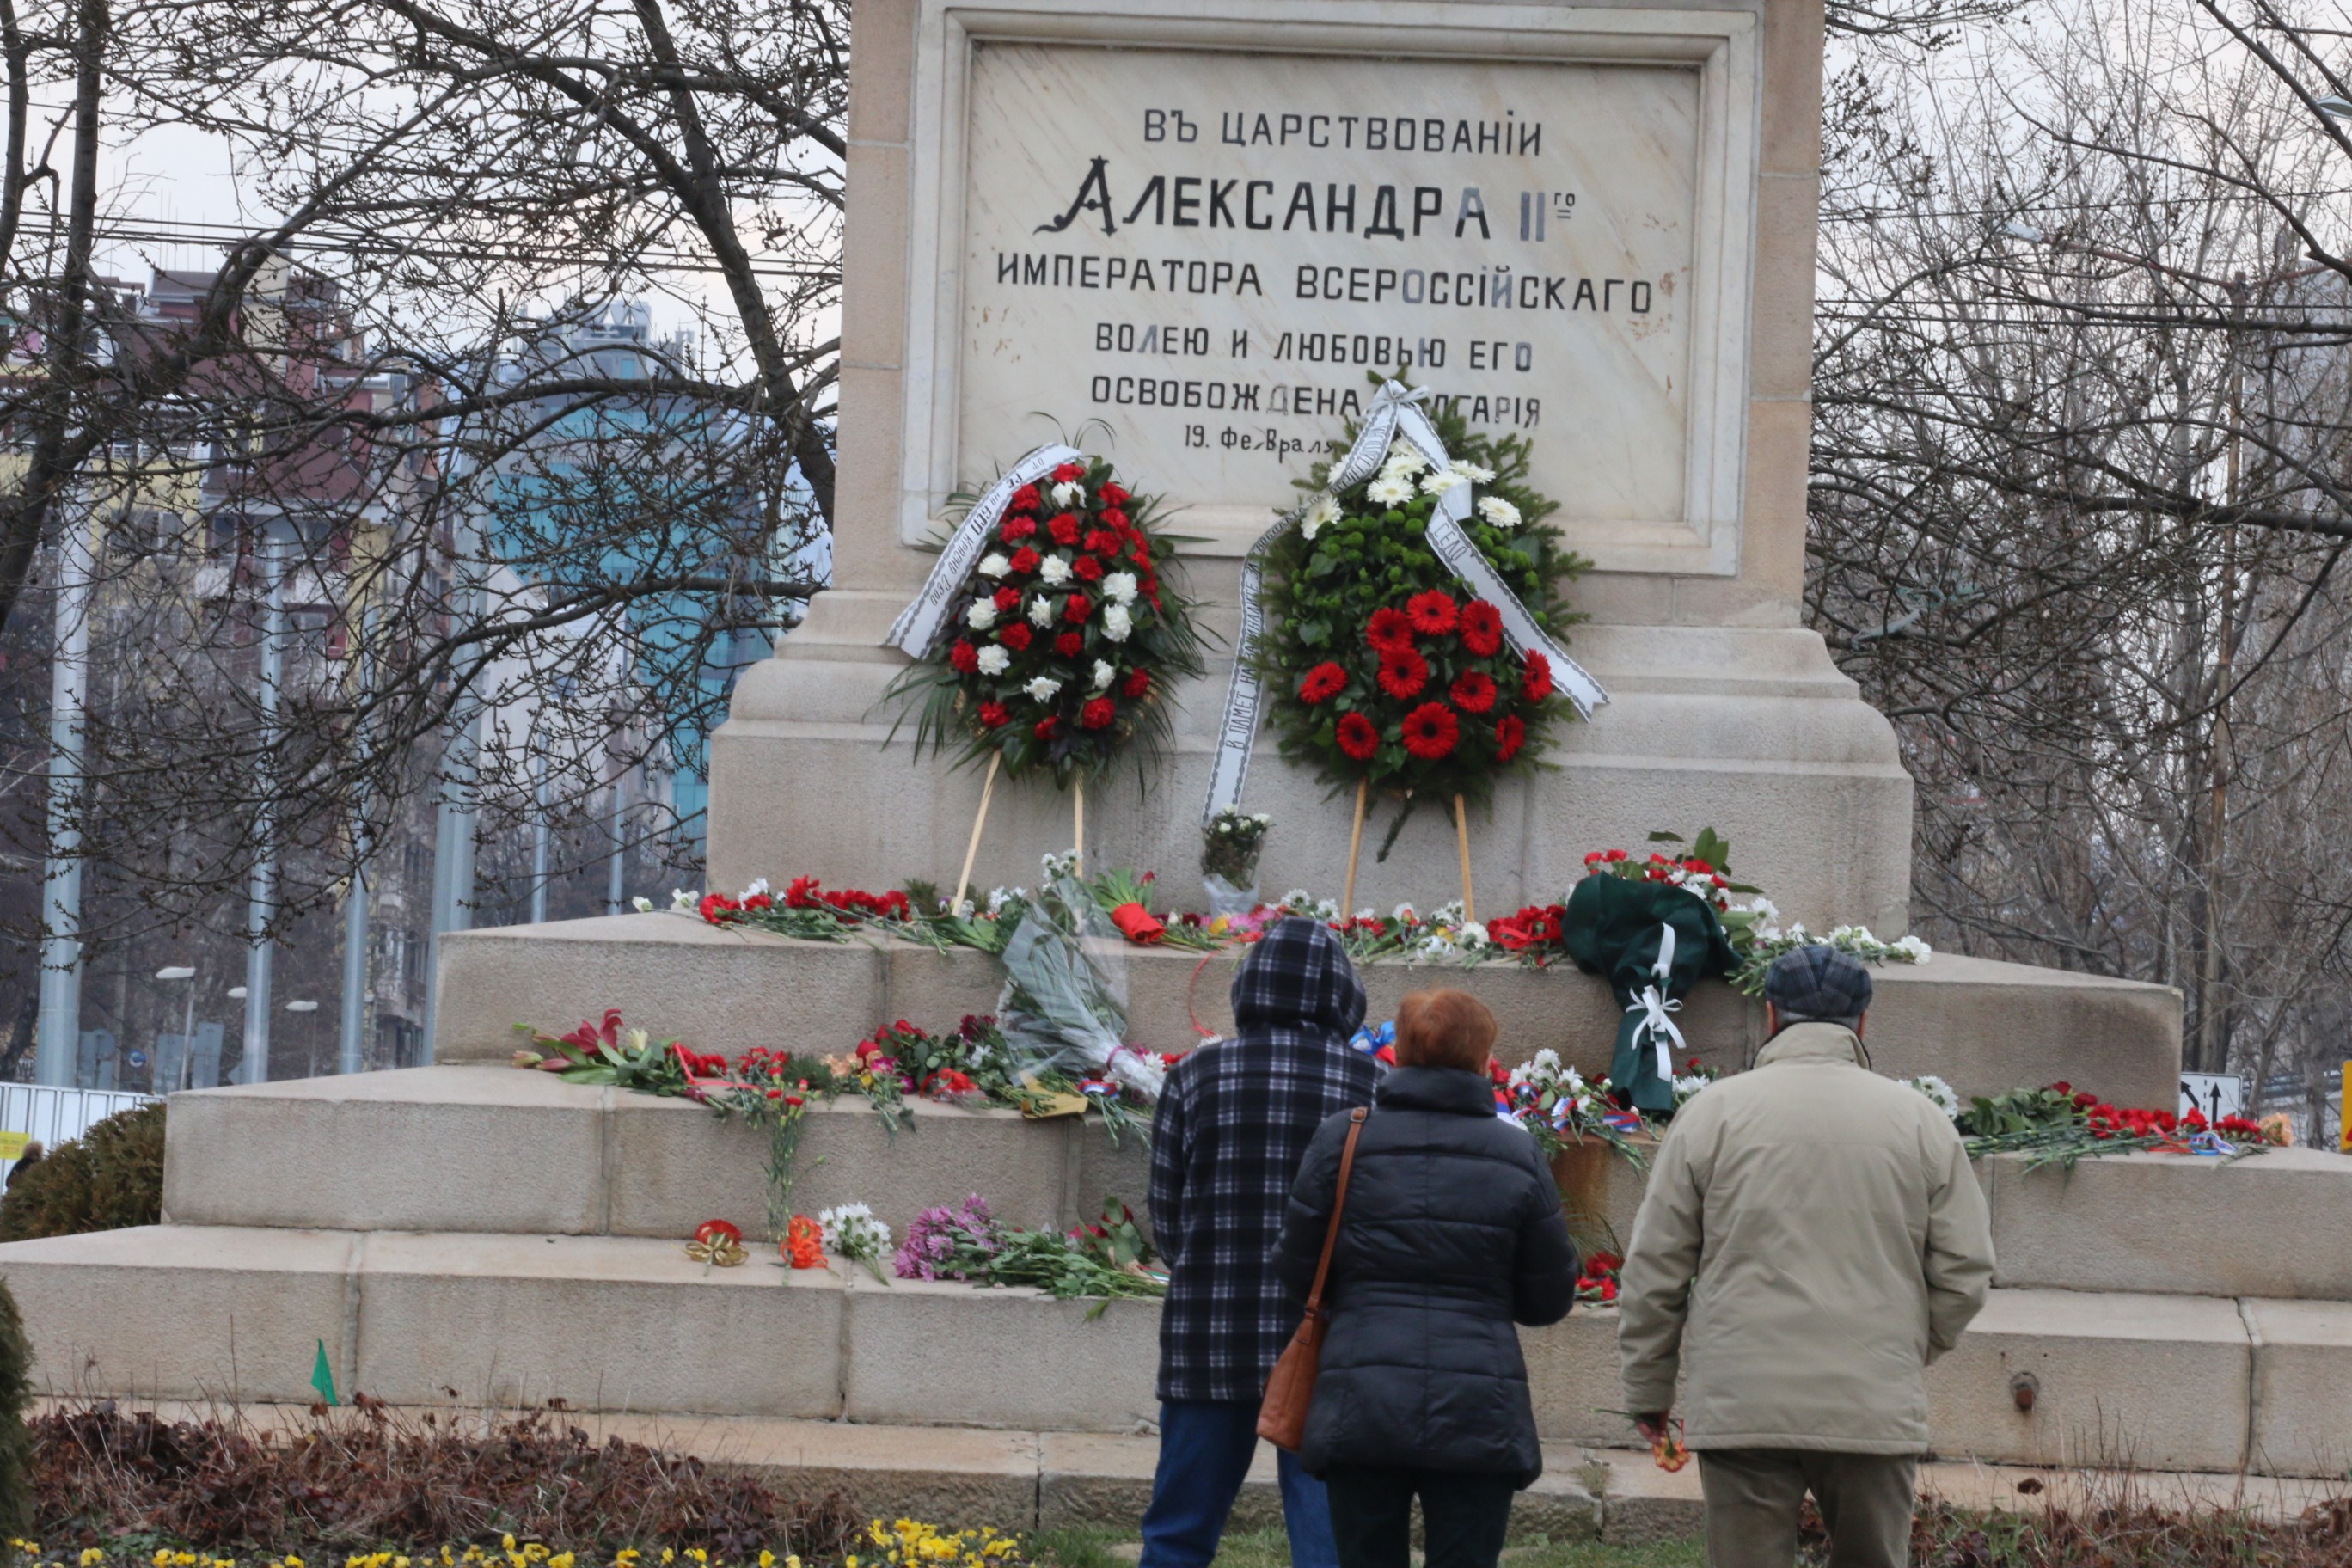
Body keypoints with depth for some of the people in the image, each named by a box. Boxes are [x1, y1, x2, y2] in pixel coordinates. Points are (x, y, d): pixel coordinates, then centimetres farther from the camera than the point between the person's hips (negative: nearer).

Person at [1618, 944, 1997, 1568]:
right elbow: (1964, 1273, 7)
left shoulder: (1712, 1112, 3)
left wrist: (1648, 1389, 15)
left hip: (1743, 1412, -1)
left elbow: (1654, 1271, 4)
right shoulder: (1920, 1119, 6)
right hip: (1876, 1412, 1)